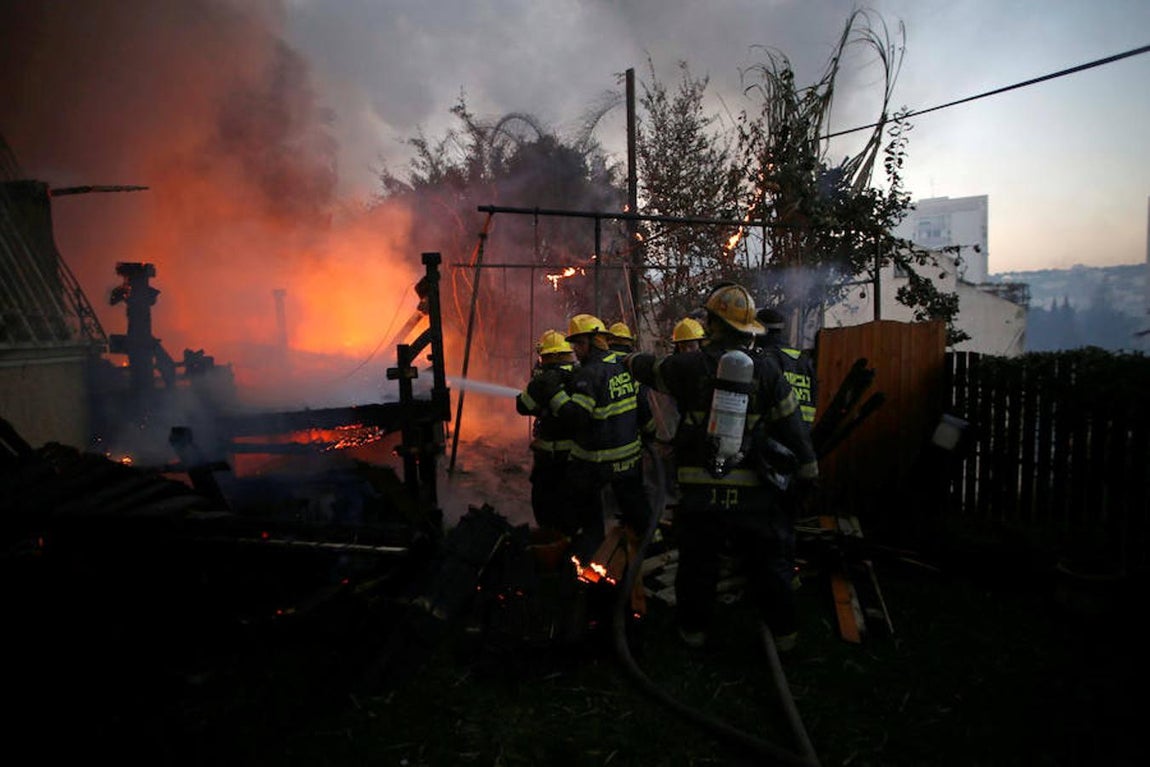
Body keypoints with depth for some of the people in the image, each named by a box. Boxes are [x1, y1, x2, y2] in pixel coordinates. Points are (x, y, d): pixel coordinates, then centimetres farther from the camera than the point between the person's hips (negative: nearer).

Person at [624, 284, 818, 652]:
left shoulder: (690, 365, -4)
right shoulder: (768, 370, -1)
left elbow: (653, 369, 15)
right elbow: (793, 426, 1)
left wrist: (632, 360, 38)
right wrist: (807, 473, 11)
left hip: (701, 490, -1)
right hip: (754, 491, 1)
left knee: (698, 562, 13)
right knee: (768, 563, 14)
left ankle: (694, 628, 28)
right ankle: (784, 631, 25)